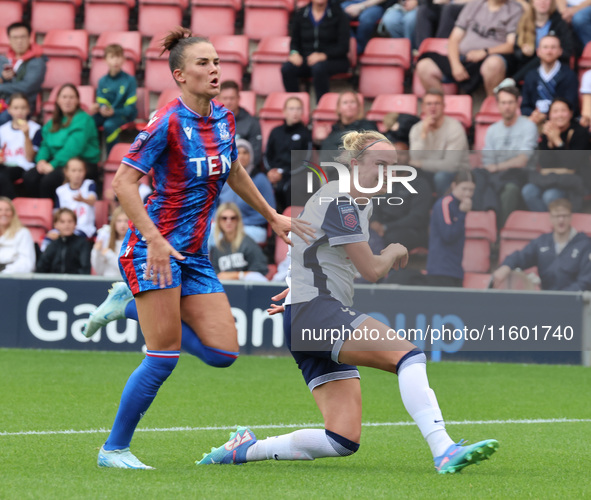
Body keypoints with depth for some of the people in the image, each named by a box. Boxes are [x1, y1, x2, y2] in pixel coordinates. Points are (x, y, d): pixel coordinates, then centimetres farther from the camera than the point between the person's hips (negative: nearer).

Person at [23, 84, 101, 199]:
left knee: (49, 179, -33)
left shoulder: (83, 119, -5)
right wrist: (41, 160, -5)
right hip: (59, 164, 6)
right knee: (29, 177, -21)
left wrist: (53, 165, -21)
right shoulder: (53, 122, 20)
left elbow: (73, 147, -16)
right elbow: (45, 145, 18)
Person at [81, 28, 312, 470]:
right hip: (155, 249, -7)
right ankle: (115, 450, 2)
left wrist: (272, 216, 28)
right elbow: (123, 182, -18)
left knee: (223, 352, -1)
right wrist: (154, 239, -26)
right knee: (165, 357, -12)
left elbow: (234, 173, 26)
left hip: (195, 255, 7)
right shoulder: (168, 122, -15)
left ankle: (132, 306, 16)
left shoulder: (224, 119, 7)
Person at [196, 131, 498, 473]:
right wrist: (395, 252, 7)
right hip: (314, 311, -10)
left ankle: (245, 449, 12)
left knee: (344, 440, 0)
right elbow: (373, 270, -12)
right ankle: (444, 451, -40)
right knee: (409, 355, -28)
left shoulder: (362, 205, 19)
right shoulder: (338, 201, -12)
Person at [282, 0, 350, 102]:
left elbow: (343, 47, -6)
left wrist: (323, 55, -23)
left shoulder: (339, 15, -2)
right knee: (287, 69, -28)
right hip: (306, 58, 3)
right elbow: (295, 41, 15)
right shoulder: (300, 14, 9)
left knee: (318, 67, -38)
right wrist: (294, 53, -9)